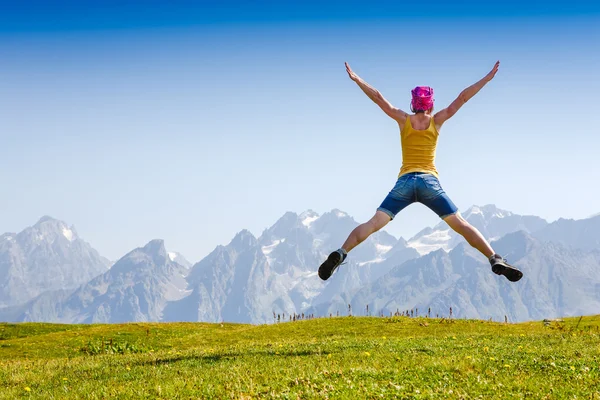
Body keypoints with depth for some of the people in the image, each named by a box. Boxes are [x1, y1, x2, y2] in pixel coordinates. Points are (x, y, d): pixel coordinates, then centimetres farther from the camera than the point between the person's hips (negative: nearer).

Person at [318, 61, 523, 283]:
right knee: (462, 225, 0)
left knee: (373, 224, -6)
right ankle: (496, 260, -10)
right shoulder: (436, 121, 8)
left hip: (405, 181, 1)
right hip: (429, 182, -1)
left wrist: (356, 78, 12)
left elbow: (378, 98, 8)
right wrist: (488, 78, 11)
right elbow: (462, 98, 8)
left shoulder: (404, 120, 9)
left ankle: (340, 254, -23)